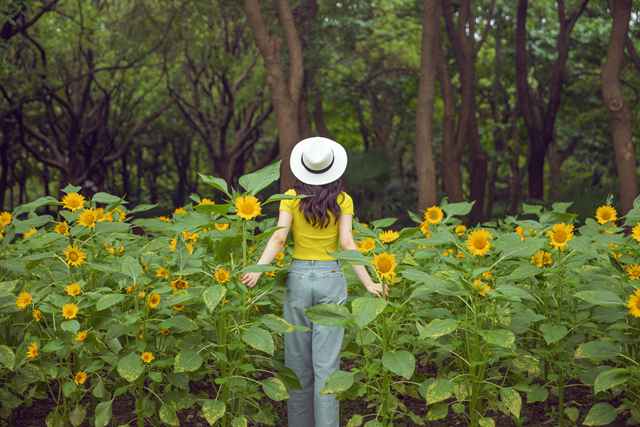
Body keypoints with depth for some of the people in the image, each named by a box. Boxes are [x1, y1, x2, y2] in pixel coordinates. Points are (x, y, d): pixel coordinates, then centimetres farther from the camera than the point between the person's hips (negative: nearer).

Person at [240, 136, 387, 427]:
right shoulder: (342, 200, -2)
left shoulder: (291, 197, -2)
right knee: (327, 363, 0)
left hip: (298, 277, 1)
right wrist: (368, 283, -12)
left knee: (298, 361, 10)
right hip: (331, 278, 0)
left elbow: (279, 236, -15)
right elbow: (346, 243, -11)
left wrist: (258, 269, -22)